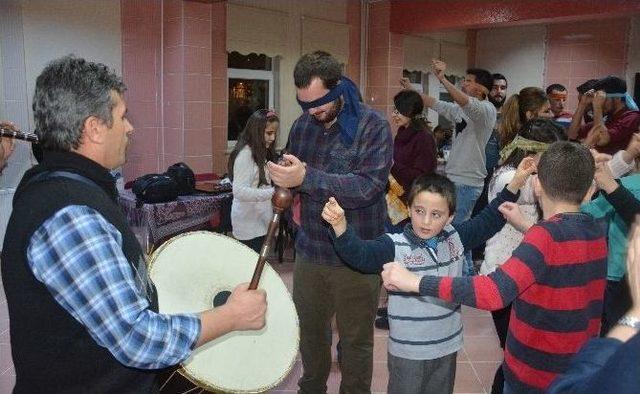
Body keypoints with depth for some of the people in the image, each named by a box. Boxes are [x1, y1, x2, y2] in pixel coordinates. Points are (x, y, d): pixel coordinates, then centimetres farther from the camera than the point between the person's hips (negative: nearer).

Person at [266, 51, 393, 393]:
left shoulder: (372, 126, -13)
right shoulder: (302, 125, 5)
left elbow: (368, 186, -25)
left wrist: (306, 177, -30)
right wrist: (288, 187, -5)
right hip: (309, 250, 5)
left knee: (355, 340, 12)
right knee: (310, 331, 21)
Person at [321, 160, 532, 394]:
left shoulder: (456, 239, -2)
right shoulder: (395, 246, -18)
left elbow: (488, 221, 10)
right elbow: (360, 254, -32)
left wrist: (514, 185, 6)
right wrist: (340, 225, -50)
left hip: (448, 347, 5)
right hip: (408, 352, -4)